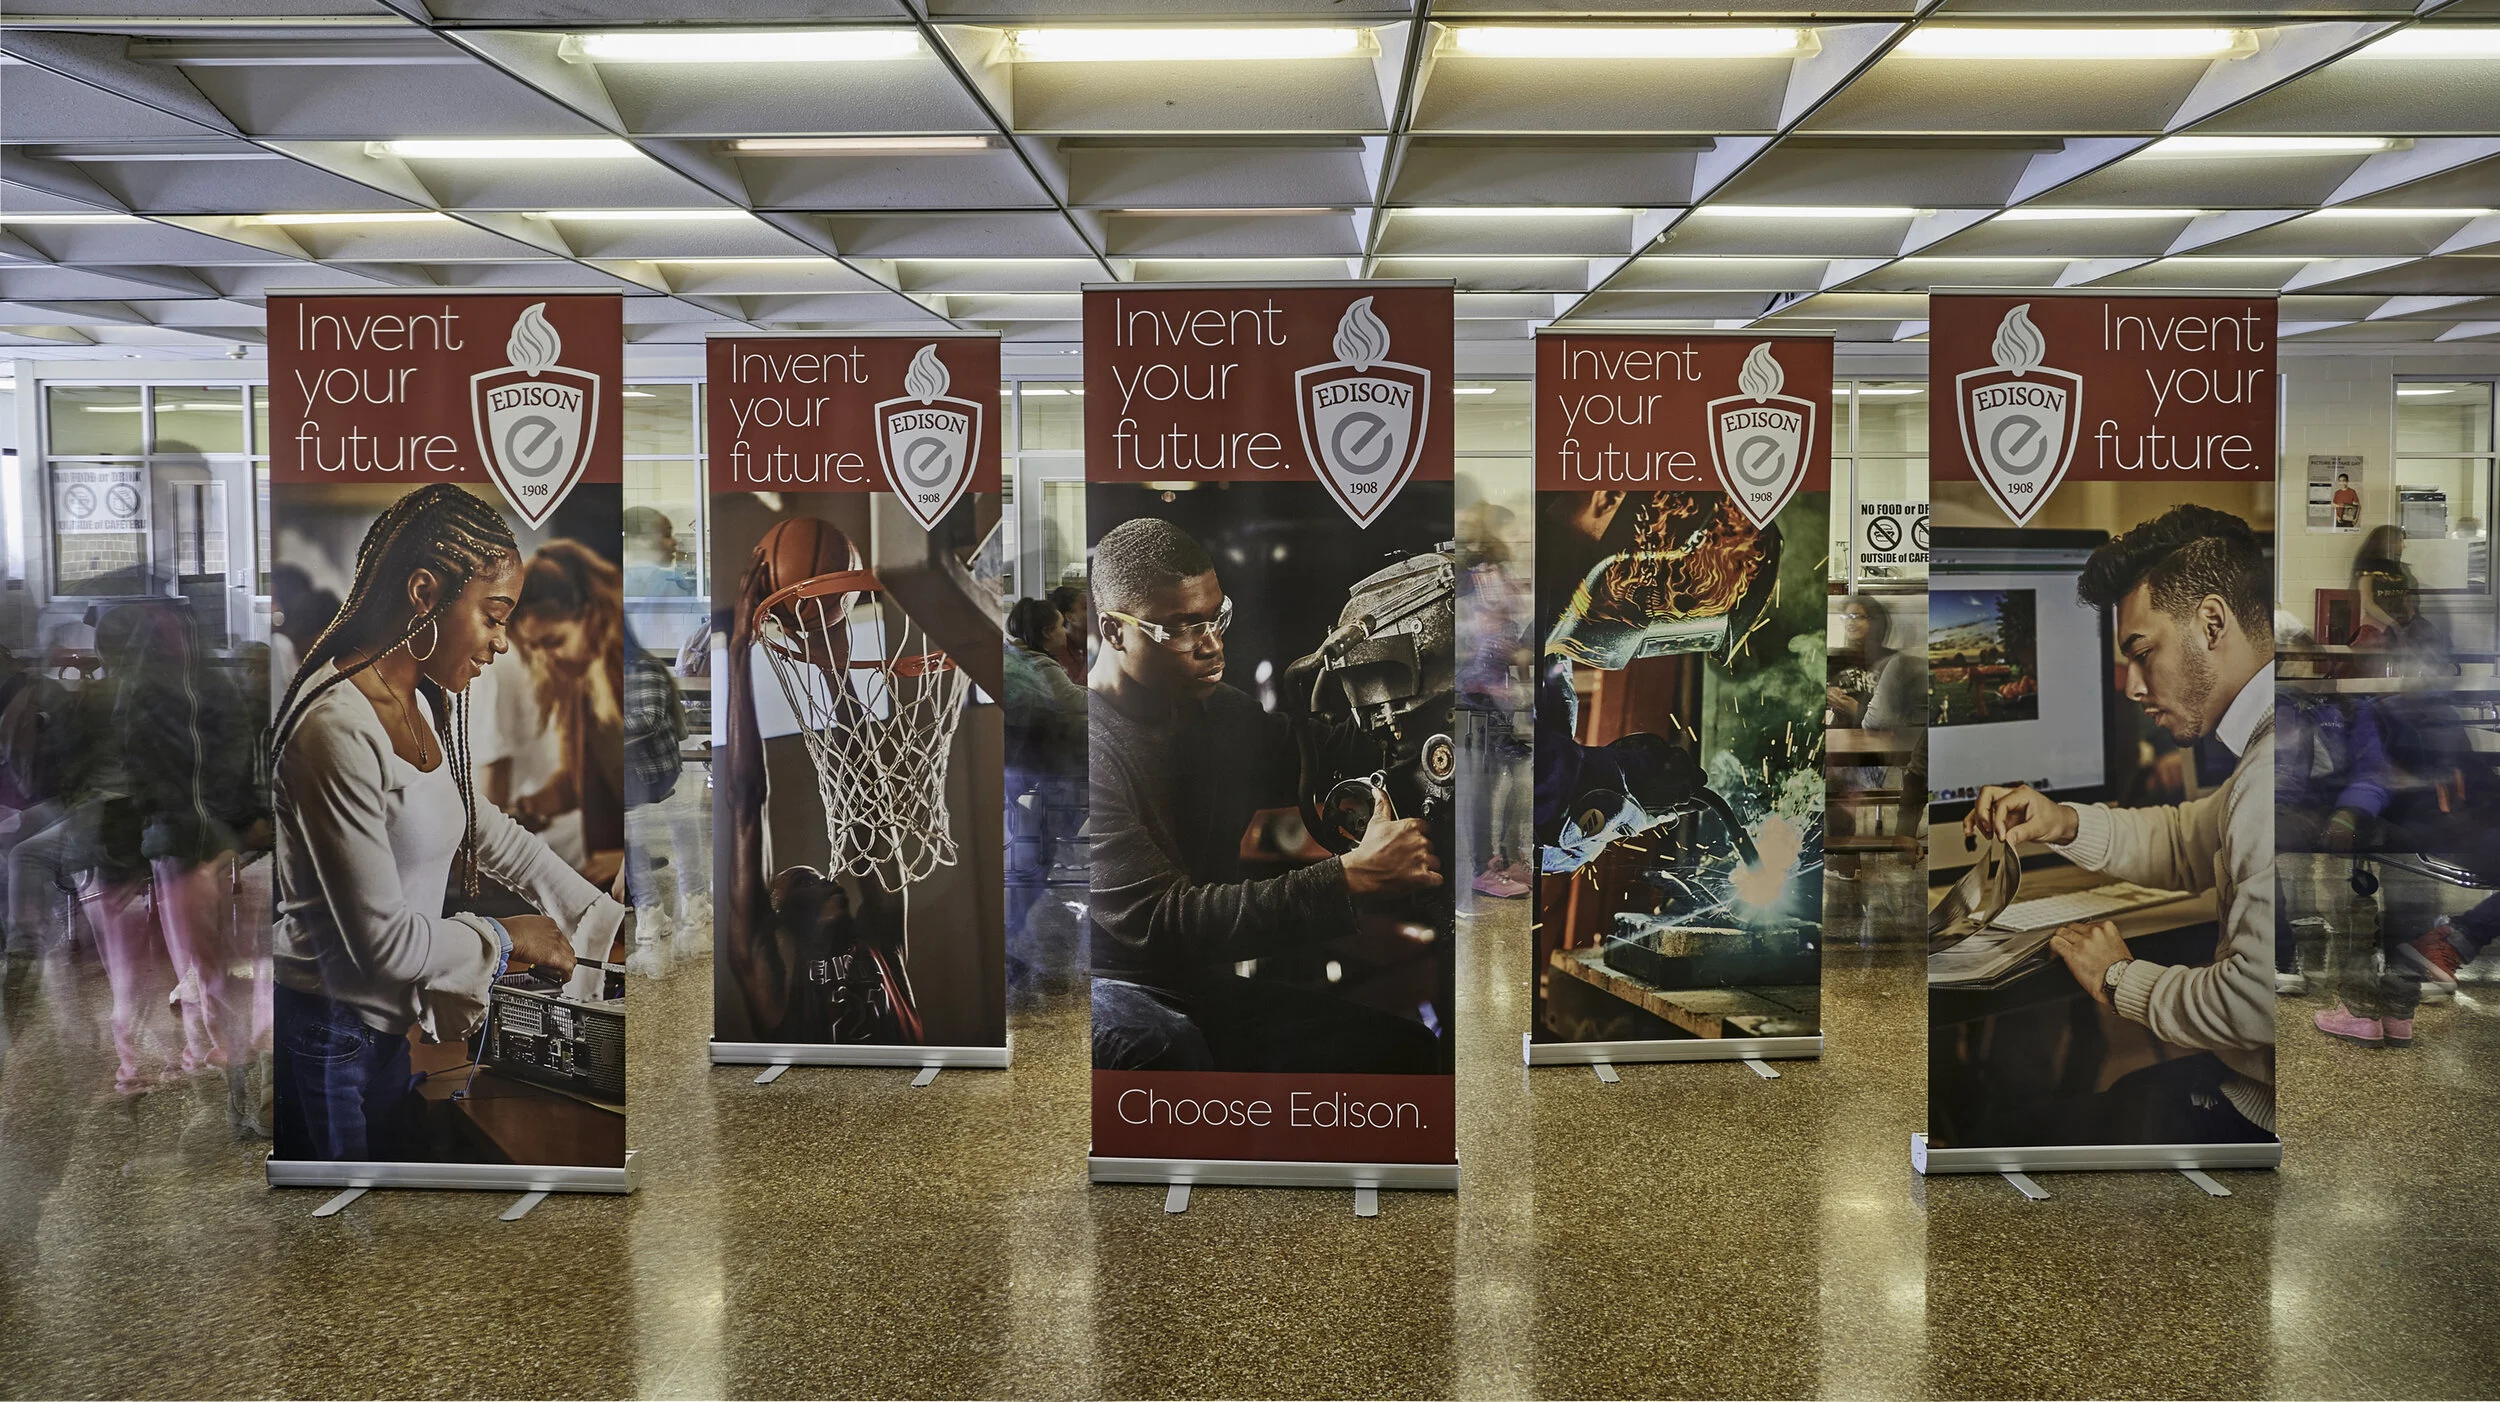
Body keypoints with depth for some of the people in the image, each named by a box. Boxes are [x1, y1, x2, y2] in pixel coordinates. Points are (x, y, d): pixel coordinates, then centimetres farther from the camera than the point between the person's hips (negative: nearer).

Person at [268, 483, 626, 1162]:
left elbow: (482, 831, 18)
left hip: (383, 1029, 9)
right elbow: (381, 939, -25)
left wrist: (604, 919, 18)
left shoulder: (423, 705, 5)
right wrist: (504, 938, -9)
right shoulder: (340, 729, -26)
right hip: (328, 1042, -9)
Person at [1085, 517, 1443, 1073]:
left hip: (1206, 987, 8)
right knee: (1162, 1044, -41)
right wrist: (1352, 878, -33)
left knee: (1408, 1049, -9)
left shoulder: (1223, 712, 8)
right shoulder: (1097, 744, -21)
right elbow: (1160, 921, -28)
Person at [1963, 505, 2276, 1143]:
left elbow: (2259, 997, -32)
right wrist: (2065, 824, 3)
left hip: (2262, 1115, -9)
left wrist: (2122, 980, -13)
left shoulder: (2275, 772, -28)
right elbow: (2186, 843, 22)